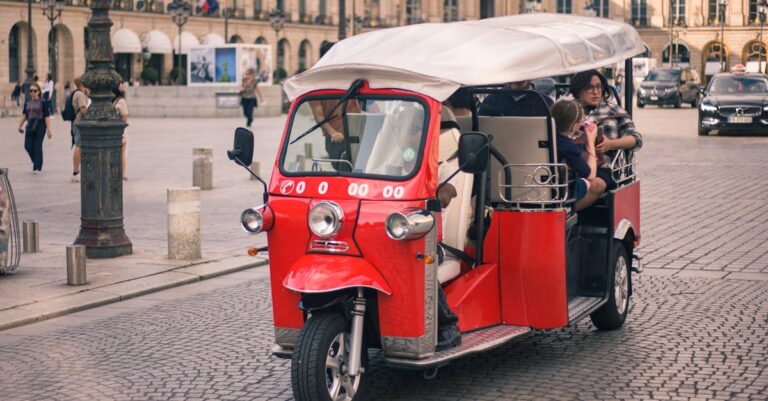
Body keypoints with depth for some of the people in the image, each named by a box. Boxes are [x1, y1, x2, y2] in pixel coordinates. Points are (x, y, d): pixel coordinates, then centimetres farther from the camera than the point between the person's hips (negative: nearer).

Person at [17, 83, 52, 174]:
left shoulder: (43, 102, -3)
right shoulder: (27, 102, 10)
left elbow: (46, 117, -5)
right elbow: (24, 115, 14)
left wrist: (49, 129, -9)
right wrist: (20, 126, 8)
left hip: (40, 126, -4)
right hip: (30, 126, 4)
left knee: (37, 146, -5)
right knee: (28, 146, -2)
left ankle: (37, 168, 2)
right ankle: (37, 162, 21)